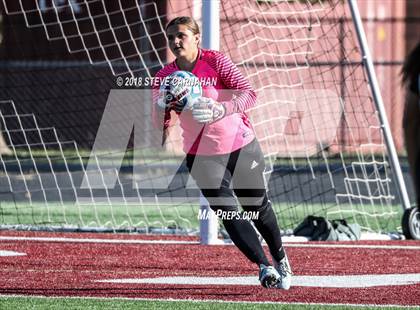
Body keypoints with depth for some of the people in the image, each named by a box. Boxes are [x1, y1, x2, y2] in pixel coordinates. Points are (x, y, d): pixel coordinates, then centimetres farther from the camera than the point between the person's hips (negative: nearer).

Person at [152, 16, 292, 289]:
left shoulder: (216, 61, -13)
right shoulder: (165, 76, -5)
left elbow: (249, 94, -22)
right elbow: (160, 122, -5)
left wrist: (221, 110, -39)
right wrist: (163, 105, -27)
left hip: (241, 146, -1)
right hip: (203, 156, 1)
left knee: (259, 208, 12)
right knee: (229, 214, -14)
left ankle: (280, 258, 34)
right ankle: (264, 266, -14)